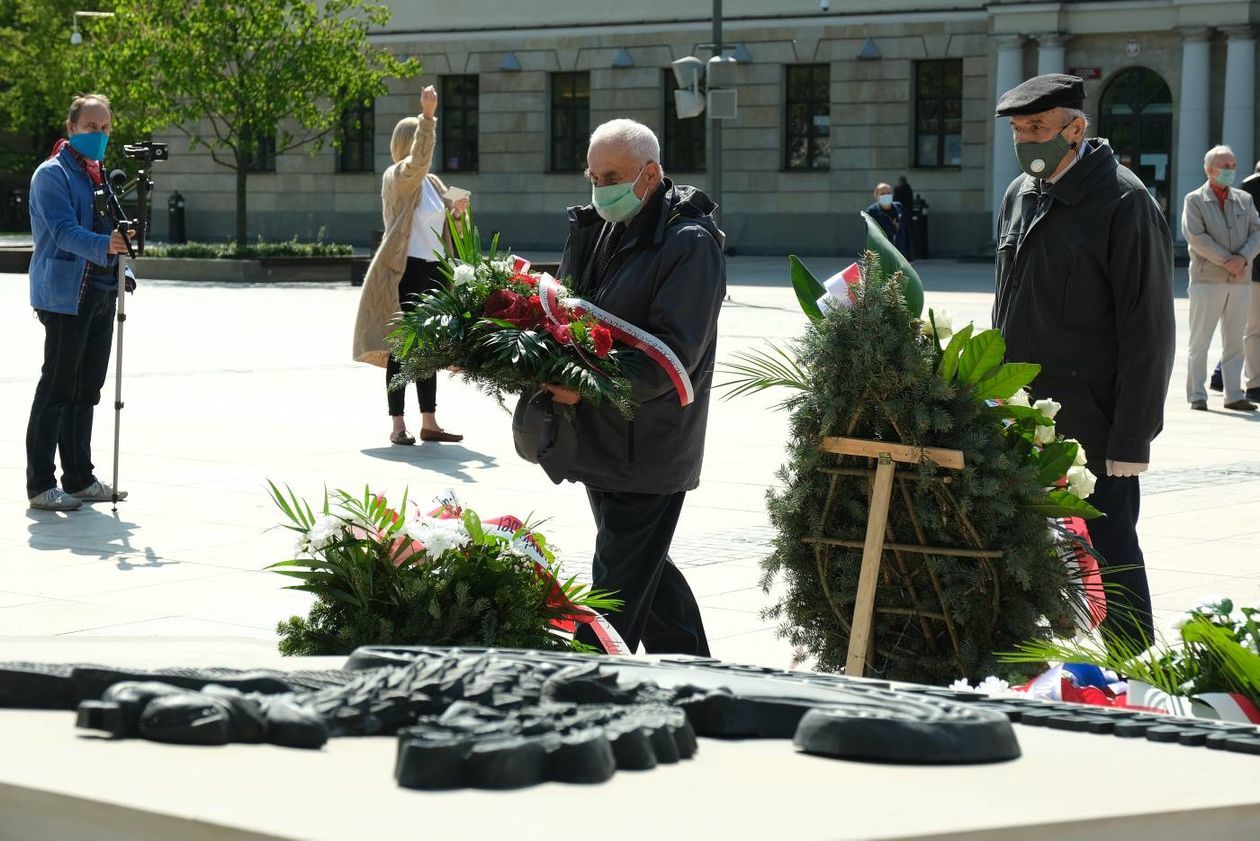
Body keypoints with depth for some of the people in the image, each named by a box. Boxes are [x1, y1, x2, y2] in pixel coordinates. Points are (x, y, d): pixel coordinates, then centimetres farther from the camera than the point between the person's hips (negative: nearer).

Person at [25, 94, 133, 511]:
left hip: (100, 295, 9)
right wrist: (104, 245, -37)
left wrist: (123, 247, 9)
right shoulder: (52, 174, -8)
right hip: (64, 295, -8)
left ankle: (79, 478, 20)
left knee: (86, 390, 12)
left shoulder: (99, 175, 18)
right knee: (57, 389, -8)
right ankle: (40, 485, -5)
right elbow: (64, 231, -22)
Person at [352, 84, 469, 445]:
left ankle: (429, 422, 13)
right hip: (405, 271, -8)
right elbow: (418, 159, -27)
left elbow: (441, 227, 23)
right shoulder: (397, 177, -5)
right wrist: (427, 116, -37)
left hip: (434, 271, 8)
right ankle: (397, 425, -1)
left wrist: (456, 211, 1)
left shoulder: (433, 183, 17)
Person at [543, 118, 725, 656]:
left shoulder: (689, 243, -13)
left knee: (620, 582, -7)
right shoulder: (597, 229, 12)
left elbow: (676, 351, -20)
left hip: (647, 448, -9)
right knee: (646, 566, 18)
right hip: (601, 442, 9)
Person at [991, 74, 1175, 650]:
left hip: (1094, 426, -7)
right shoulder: (1020, 195, 12)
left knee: (1112, 550, 1)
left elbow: (1147, 328, -13)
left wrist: (1131, 438, -16)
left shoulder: (1123, 201, -11)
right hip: (1022, 418, 7)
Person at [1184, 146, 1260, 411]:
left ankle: (1234, 395, 9)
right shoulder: (1194, 200, 1)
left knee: (1235, 341, 6)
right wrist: (1226, 260, -16)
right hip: (1207, 279, -4)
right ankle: (1197, 396, 1)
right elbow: (1196, 236, -11)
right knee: (1200, 340, -2)